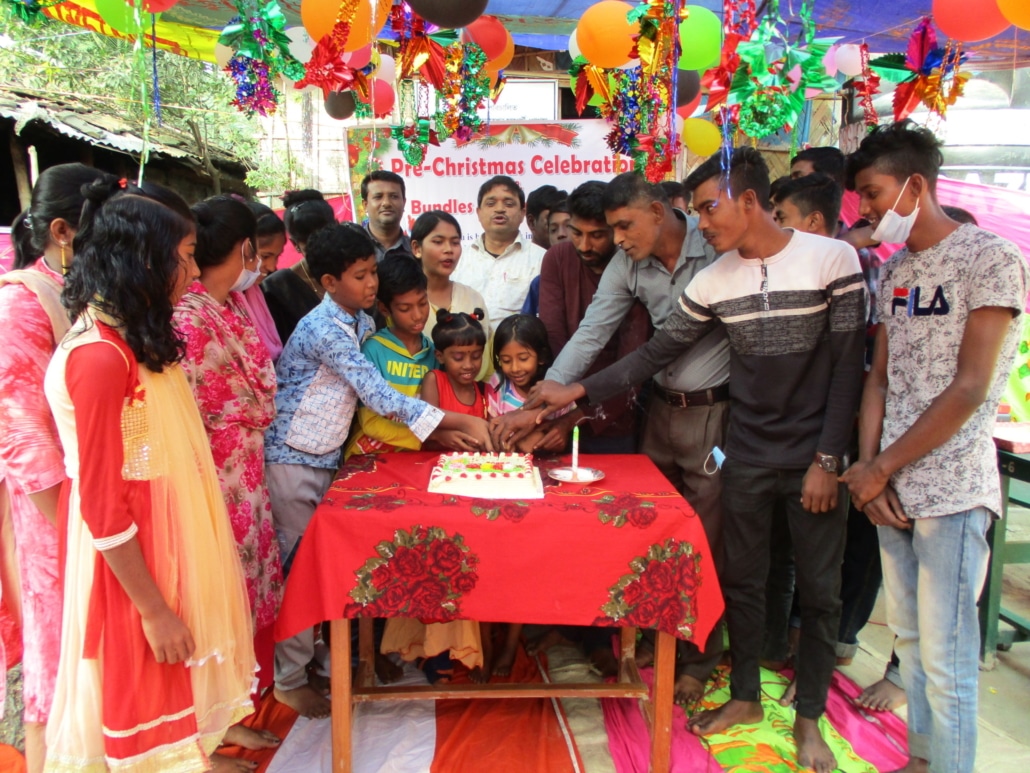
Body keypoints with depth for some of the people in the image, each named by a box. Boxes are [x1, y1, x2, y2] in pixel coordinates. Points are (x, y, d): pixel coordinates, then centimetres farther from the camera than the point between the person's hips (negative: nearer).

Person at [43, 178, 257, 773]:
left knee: (175, 678, 23)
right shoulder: (99, 356, -24)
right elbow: (103, 506, -22)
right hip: (132, 559, -8)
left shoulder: (136, 341, 5)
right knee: (147, 681, 11)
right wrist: (154, 610, -17)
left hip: (168, 540, 9)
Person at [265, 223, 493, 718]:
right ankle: (289, 679, 16)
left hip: (326, 458, 8)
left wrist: (439, 432, -4)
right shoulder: (325, 329, -22)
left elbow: (375, 395, 7)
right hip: (292, 461, -8)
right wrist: (460, 422, -24)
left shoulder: (360, 322, 6)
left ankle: (319, 655, 28)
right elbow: (378, 395, -26)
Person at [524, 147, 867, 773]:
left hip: (815, 456, -3)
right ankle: (745, 696, 33)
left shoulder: (833, 258, -10)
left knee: (820, 589, 8)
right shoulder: (713, 282, 0)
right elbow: (656, 352, 2)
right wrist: (579, 391, -6)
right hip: (748, 455, 3)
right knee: (742, 578, 12)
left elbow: (848, 365, -9)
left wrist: (828, 460, -12)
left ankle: (810, 716, 28)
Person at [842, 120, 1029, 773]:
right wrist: (868, 465, -1)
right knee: (909, 637, 17)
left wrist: (881, 468, -11)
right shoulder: (896, 270, 14)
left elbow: (969, 389, -14)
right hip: (892, 487, 7)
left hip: (952, 491, -7)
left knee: (945, 659, -1)